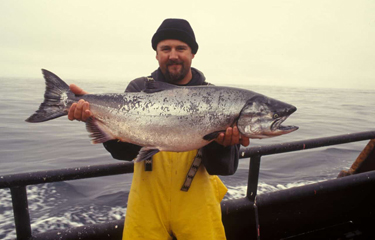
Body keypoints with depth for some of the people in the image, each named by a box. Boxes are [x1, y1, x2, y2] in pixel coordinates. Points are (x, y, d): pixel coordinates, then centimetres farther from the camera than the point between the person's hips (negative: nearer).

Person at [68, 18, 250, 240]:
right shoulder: (139, 89, -2)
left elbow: (222, 168, -8)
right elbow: (125, 151, -11)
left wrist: (222, 141, -29)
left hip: (197, 207, 1)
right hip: (148, 205, 0)